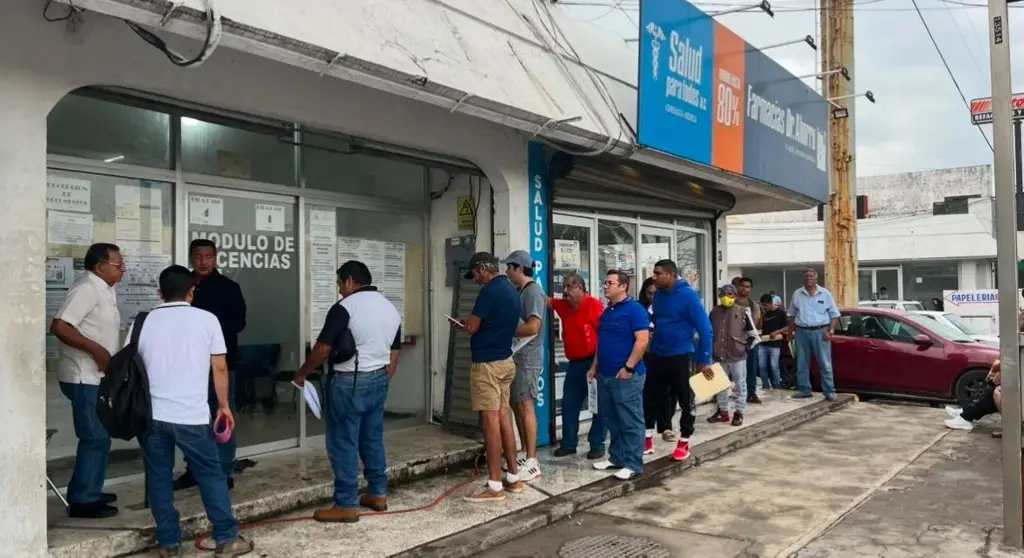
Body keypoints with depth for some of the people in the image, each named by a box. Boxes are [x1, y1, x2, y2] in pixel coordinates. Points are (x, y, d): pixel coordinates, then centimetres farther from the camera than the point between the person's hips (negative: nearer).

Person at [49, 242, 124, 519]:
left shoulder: (105, 289, 11)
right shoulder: (86, 289, -17)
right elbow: (59, 326, -25)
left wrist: (106, 354, 14)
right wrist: (96, 349, -24)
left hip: (97, 377, 10)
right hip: (83, 377, -10)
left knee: (100, 437, 16)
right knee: (95, 438, -5)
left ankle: (88, 492, 27)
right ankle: (82, 501, 4)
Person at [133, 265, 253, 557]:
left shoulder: (144, 322, 6)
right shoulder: (207, 319, -1)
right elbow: (219, 368, -1)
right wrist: (224, 405, 9)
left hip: (151, 414, 3)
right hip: (192, 416, -2)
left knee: (159, 479, 12)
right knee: (212, 475, 8)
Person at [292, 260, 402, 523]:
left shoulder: (345, 307, -14)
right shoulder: (392, 309, 10)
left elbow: (322, 349, -15)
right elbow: (393, 357, 13)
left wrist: (301, 374, 0)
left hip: (348, 383, -8)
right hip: (378, 380, 8)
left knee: (343, 444, 0)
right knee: (373, 439, 17)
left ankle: (346, 505, 5)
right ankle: (378, 494, 24)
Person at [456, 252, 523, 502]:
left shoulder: (489, 291, -16)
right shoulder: (512, 290, 12)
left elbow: (472, 328, -13)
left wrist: (465, 323, 9)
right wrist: (473, 323, 19)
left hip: (487, 363, -9)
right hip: (505, 360, 9)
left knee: (490, 420, -6)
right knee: (503, 417, 13)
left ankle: (494, 486, -3)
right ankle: (513, 477, 19)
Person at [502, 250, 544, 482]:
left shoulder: (533, 291, -14)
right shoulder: (519, 291, 15)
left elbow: (533, 327, -23)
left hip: (527, 359, -9)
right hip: (516, 357, 9)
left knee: (525, 406, -6)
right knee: (516, 405, 12)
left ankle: (532, 463, -1)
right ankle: (526, 456, 21)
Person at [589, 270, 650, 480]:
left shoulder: (634, 309, -11)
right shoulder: (607, 311, 15)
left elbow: (642, 341, -18)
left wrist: (628, 367, -20)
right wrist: (595, 366, 18)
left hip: (627, 376, -9)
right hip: (605, 375, 9)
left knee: (631, 422, -1)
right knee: (611, 420, 15)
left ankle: (633, 464, 6)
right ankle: (616, 457, 26)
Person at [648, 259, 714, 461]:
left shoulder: (688, 295, -15)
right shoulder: (658, 295, 3)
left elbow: (705, 328, -14)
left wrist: (704, 360, -13)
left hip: (680, 356, -6)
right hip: (657, 355, 6)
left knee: (685, 400, 8)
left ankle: (684, 442, 22)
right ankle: (648, 439, 21)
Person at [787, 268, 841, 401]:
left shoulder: (825, 294, 1)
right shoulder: (797, 294, 6)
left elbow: (834, 314, 3)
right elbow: (792, 315, 13)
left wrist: (831, 331, -8)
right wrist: (790, 332, 7)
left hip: (820, 332, -2)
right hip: (802, 332, 2)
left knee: (825, 364, 0)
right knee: (802, 364, 7)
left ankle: (829, 391, 4)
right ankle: (804, 390, 15)